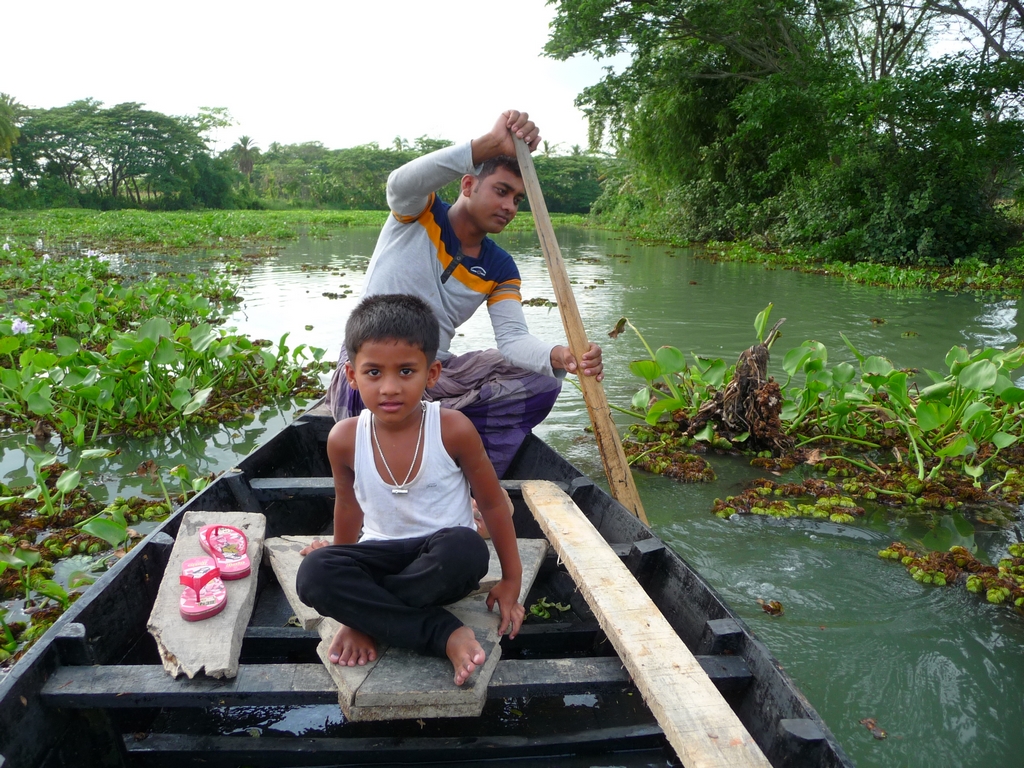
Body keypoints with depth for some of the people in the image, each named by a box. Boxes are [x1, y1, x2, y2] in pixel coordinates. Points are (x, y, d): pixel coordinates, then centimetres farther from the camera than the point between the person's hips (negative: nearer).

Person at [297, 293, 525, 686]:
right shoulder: (344, 439, -10)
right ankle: (445, 635, -25)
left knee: (464, 550, -37)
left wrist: (511, 580, 2)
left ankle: (367, 621, -17)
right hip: (383, 555, 2)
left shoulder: (453, 429, -16)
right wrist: (343, 567, 27)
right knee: (313, 574, -28)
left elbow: (493, 503, -3)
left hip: (442, 559, -1)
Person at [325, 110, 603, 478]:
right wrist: (490, 144, -44)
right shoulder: (417, 214, -6)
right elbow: (400, 182, -32)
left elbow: (513, 338, -10)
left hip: (438, 373, 6)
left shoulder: (499, 268, 3)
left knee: (542, 383, -9)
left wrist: (558, 356, -35)